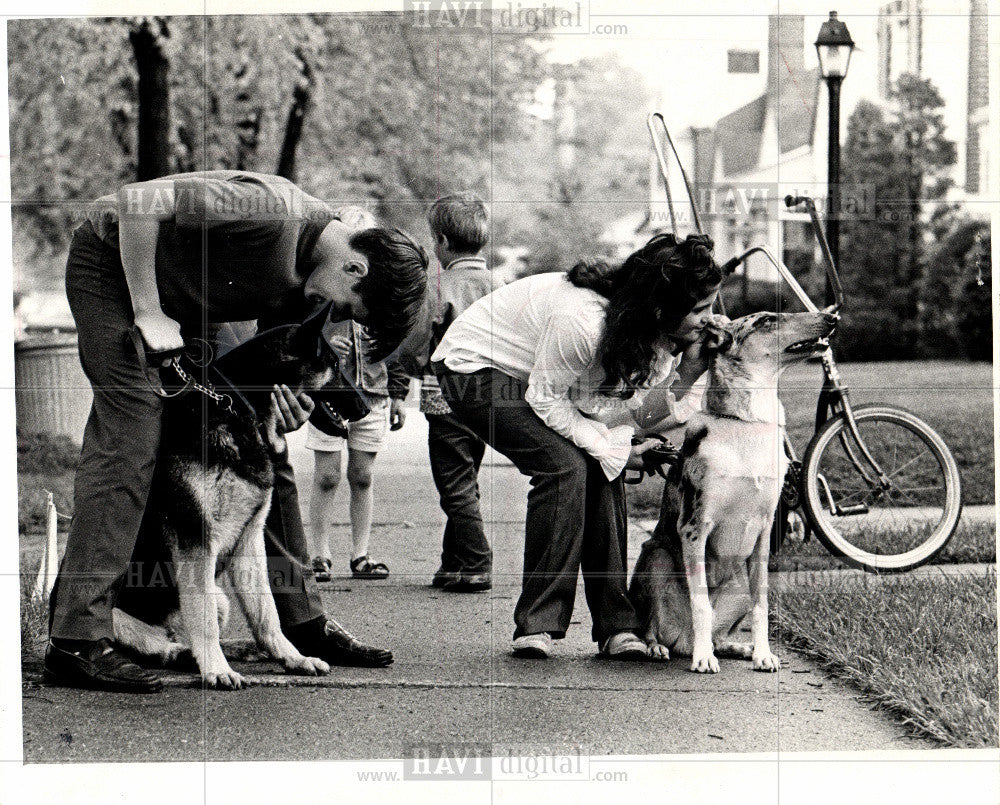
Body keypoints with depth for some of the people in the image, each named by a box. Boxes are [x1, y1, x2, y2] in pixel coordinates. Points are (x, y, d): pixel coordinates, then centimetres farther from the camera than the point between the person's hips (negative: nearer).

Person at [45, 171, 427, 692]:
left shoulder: (304, 289, -6)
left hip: (184, 306, 8)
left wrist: (284, 405, -20)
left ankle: (303, 621, 15)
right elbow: (139, 200, -33)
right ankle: (76, 640, -23)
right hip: (112, 264, -8)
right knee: (130, 434, -21)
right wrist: (148, 312, -29)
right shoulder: (276, 212, -32)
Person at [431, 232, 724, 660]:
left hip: (539, 378, 8)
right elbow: (545, 400, -25)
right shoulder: (583, 320, -37)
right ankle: (536, 625, -18)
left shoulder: (658, 333, -13)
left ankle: (614, 624, -5)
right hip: (474, 367, -8)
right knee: (564, 464, -25)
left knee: (602, 471, -10)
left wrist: (687, 375, -23)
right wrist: (613, 448, -21)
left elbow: (629, 411, -11)